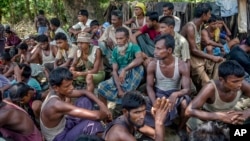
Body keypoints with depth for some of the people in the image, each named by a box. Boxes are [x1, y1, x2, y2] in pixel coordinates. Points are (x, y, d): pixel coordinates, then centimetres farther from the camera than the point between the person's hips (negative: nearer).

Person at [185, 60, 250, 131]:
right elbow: (189, 111, -45)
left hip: (229, 116, 3)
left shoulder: (242, 85, -29)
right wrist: (220, 117, -52)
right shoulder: (211, 88, -38)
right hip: (208, 117, -3)